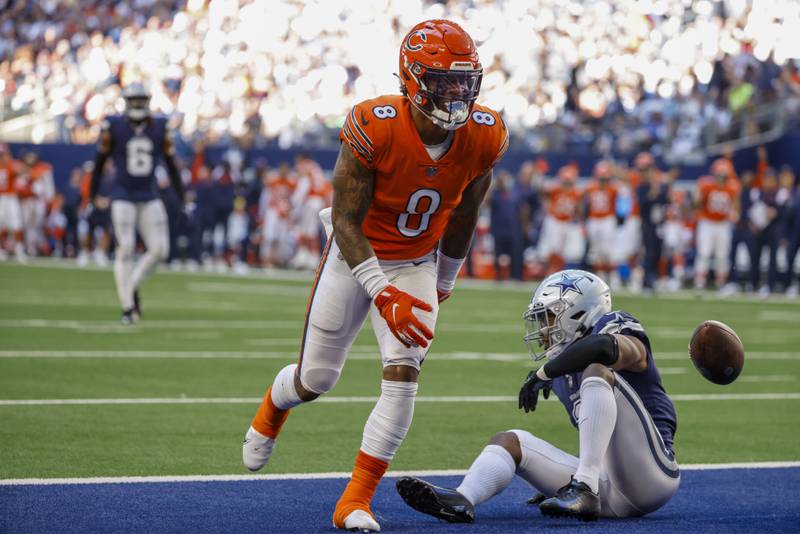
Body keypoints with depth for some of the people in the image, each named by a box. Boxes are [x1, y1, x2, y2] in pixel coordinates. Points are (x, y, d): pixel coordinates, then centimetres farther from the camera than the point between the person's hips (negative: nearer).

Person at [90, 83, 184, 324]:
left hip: (150, 198, 3)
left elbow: (171, 165, 8)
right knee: (125, 249, -8)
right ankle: (128, 307, 0)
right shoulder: (114, 127, -6)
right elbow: (99, 163, 2)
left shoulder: (159, 128, 2)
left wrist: (182, 198, 8)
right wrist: (92, 196, 3)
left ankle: (131, 286, 19)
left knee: (159, 249, -5)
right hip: (123, 198, -3)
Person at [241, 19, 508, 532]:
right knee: (316, 380, 8)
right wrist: (383, 294, -33)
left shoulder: (484, 137, -18)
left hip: (416, 265, 2)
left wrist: (444, 283, 12)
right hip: (357, 258, -2)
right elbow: (346, 222, -24)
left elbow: (464, 213, 1)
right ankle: (272, 409, 47)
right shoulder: (373, 129, -30)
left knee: (404, 373, -16)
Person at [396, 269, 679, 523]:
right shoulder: (564, 368, 21)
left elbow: (601, 346, -28)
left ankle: (584, 489, -33)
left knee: (596, 371, -21)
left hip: (649, 472, -7)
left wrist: (542, 374, -16)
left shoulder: (620, 335, -1)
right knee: (510, 440, 1)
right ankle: (461, 500, -33)